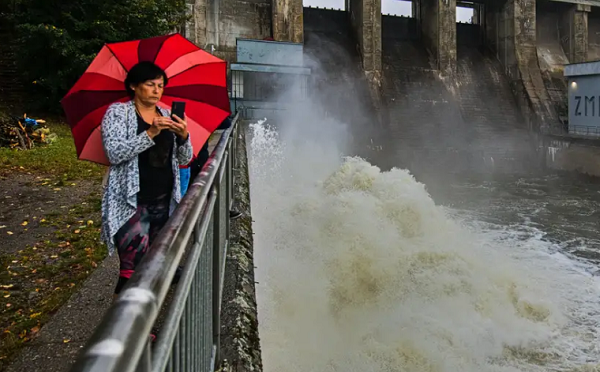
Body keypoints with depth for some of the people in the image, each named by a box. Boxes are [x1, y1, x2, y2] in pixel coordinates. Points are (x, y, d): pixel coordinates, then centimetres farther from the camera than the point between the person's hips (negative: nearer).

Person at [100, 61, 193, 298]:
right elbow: (114, 153, -14)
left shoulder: (168, 116, 12)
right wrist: (151, 133, -23)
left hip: (164, 203, 5)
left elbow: (185, 159, 10)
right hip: (131, 204, -5)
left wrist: (184, 136, -10)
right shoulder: (118, 112, 0)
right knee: (133, 270, -13)